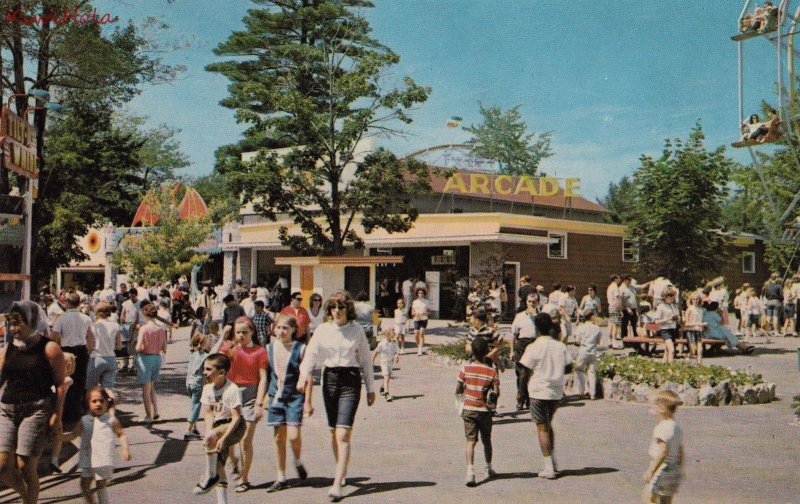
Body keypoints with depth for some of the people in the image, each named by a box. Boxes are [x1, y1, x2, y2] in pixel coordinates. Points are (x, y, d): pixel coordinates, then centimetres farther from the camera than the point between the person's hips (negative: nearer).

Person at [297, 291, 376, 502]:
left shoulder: (357, 331, 1)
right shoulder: (322, 330, 4)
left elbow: (365, 360, 8)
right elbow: (311, 354, -4)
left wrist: (370, 388, 10)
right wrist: (303, 376, -21)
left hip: (351, 380, -3)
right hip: (329, 378, 3)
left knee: (343, 433, -11)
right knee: (333, 431, 12)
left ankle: (337, 484, -13)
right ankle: (342, 471, 33)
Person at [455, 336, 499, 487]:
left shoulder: (466, 368, -7)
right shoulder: (492, 371, -8)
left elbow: (458, 390, -3)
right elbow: (496, 393, -12)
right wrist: (491, 401, 8)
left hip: (469, 409, 0)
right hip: (485, 411, 0)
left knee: (470, 441, -2)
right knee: (486, 440, 18)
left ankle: (470, 471, -20)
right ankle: (489, 469, 33)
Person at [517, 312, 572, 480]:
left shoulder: (533, 348, -13)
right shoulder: (561, 346, 1)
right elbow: (569, 367, 6)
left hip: (539, 391, -5)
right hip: (556, 392, 5)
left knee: (542, 428, 2)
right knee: (548, 424, 22)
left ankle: (549, 468, 1)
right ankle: (552, 460, 24)